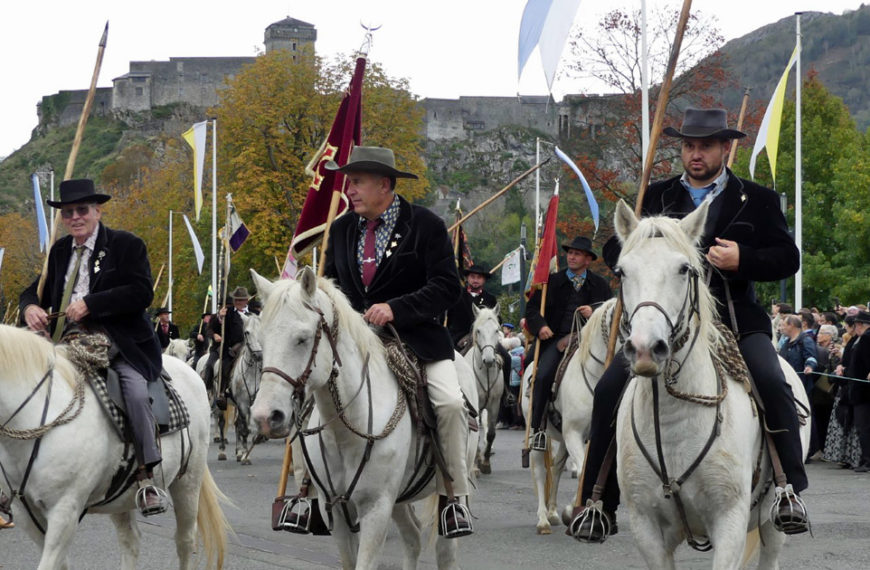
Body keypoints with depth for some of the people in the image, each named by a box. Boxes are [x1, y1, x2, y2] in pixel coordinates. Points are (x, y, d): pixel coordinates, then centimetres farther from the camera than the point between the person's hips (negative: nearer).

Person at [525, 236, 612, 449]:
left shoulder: (599, 284, 15)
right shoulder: (553, 281, 15)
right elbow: (532, 307, 13)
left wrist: (594, 312, -13)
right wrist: (540, 326, -7)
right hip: (556, 337, 0)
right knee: (542, 377, -21)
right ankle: (538, 428, -12)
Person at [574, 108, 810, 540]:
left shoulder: (757, 200, 10)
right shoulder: (656, 198, 15)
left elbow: (788, 258, 4)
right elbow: (613, 251, 15)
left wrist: (742, 259, -15)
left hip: (735, 318, -2)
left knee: (772, 384, -28)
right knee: (609, 390, -14)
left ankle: (790, 492, -17)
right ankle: (598, 501, -4)